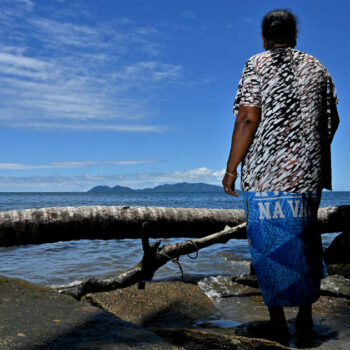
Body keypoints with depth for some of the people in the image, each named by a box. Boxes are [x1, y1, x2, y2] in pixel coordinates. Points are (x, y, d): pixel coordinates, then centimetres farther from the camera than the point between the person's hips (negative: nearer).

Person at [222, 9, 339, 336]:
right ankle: (306, 314, 23)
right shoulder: (317, 68, 13)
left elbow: (248, 119, -13)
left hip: (267, 172, -5)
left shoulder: (257, 64, -3)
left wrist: (231, 168, -8)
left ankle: (277, 319, 10)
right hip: (309, 172, 6)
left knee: (269, 245, 3)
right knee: (304, 239, 15)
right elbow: (332, 120, 14)